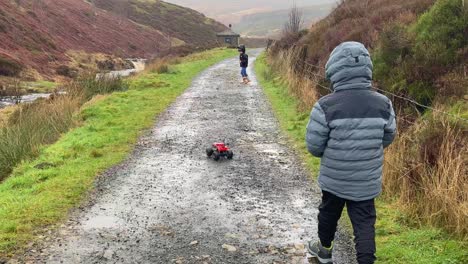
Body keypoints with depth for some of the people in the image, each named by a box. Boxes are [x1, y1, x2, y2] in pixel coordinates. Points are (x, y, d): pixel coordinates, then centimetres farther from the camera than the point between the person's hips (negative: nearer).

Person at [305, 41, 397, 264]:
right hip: (367, 182, 1)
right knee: (364, 224, 11)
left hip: (333, 179, 0)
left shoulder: (326, 106, -20)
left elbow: (314, 146, -14)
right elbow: (387, 139, 4)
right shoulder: (383, 104, -10)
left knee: (328, 213, 23)